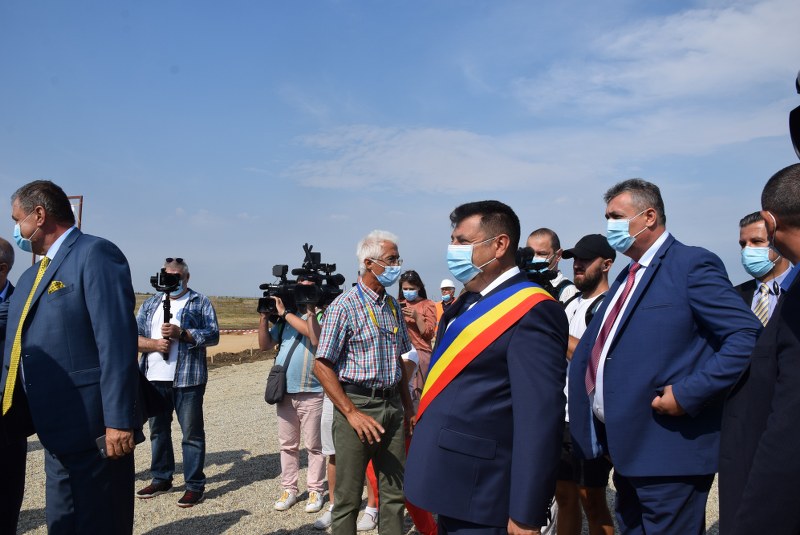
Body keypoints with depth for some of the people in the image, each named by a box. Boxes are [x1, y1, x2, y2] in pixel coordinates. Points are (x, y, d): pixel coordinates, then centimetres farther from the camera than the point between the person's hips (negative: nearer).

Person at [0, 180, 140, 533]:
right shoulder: (31, 276, 18)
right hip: (57, 432, 8)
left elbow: (117, 342, -20)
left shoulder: (95, 254, -11)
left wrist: (118, 421, -24)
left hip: (94, 431, -8)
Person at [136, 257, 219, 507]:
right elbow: (134, 336, 8)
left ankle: (195, 485, 6)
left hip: (187, 379, -5)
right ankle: (161, 479, 28)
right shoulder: (150, 303, 15)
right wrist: (154, 344, -12)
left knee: (192, 432, -2)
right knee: (158, 430, 14)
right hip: (154, 378, 5)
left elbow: (213, 335, -6)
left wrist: (181, 333, -18)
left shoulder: (200, 303, 3)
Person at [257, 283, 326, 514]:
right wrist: (264, 317, -1)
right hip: (284, 392, 5)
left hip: (312, 393, -5)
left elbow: (314, 335, -26)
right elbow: (265, 345, 13)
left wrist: (284, 313, -18)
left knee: (314, 445, 4)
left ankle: (315, 490, 13)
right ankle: (288, 489, 21)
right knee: (287, 444, 12)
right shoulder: (285, 319, 12)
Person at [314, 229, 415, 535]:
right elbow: (322, 366, -13)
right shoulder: (344, 306, -10)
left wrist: (408, 407, 13)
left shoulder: (393, 306, 11)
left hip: (392, 405, 6)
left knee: (394, 492, 13)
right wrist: (352, 413, -18)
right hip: (357, 404, -6)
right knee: (348, 497, 4)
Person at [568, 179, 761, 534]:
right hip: (626, 449, 8)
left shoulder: (692, 264, -9)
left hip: (667, 452, -8)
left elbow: (748, 337, -17)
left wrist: (689, 393, -21)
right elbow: (594, 348, 21)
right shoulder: (627, 277, 16)